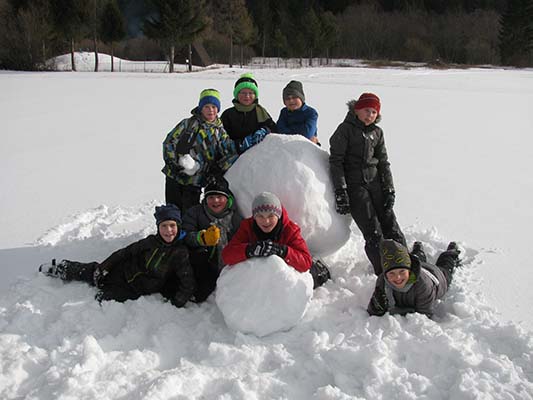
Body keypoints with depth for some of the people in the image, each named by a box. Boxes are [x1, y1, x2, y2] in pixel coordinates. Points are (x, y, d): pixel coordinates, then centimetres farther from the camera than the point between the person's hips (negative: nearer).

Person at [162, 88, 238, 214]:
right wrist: (173, 162, -9)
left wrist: (218, 169, -13)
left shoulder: (220, 132, 6)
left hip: (195, 182, 0)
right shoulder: (188, 124, 3)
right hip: (174, 177, 0)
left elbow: (232, 155, -2)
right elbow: (169, 142, 1)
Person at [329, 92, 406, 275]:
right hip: (354, 186, -5)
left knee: (391, 227, -1)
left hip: (375, 183, 5)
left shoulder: (377, 132, 13)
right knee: (373, 234, -11)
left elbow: (383, 163, 16)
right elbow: (336, 161, -7)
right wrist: (340, 191, -14)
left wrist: (389, 190, 6)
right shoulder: (346, 129, -3)